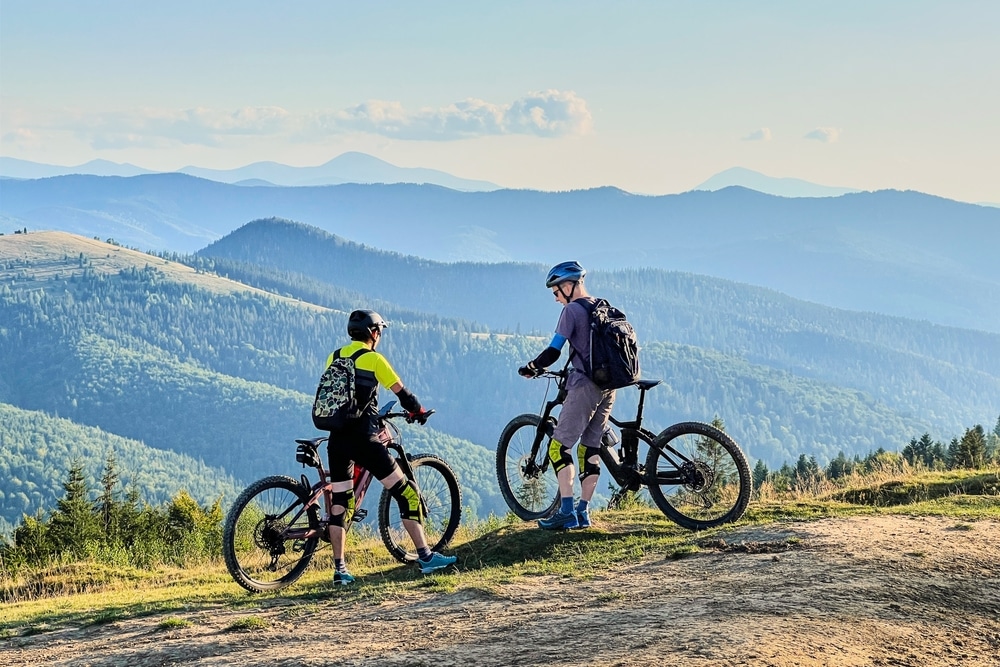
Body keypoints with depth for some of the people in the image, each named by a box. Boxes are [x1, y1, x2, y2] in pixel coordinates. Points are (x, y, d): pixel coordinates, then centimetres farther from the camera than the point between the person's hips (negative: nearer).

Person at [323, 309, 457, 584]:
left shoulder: (334, 357, 12)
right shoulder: (373, 359, -5)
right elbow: (402, 393, -2)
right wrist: (418, 412, 17)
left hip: (336, 439, 6)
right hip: (363, 438, -6)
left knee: (340, 504, 11)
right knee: (406, 492, 1)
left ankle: (340, 570, 9)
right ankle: (425, 556, 0)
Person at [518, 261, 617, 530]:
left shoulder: (572, 310, -8)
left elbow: (552, 352, -12)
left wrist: (530, 367, 4)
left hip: (585, 386, -8)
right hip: (609, 385, 8)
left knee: (559, 446, -4)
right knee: (591, 448, 10)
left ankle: (567, 512, -11)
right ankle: (583, 512, 10)